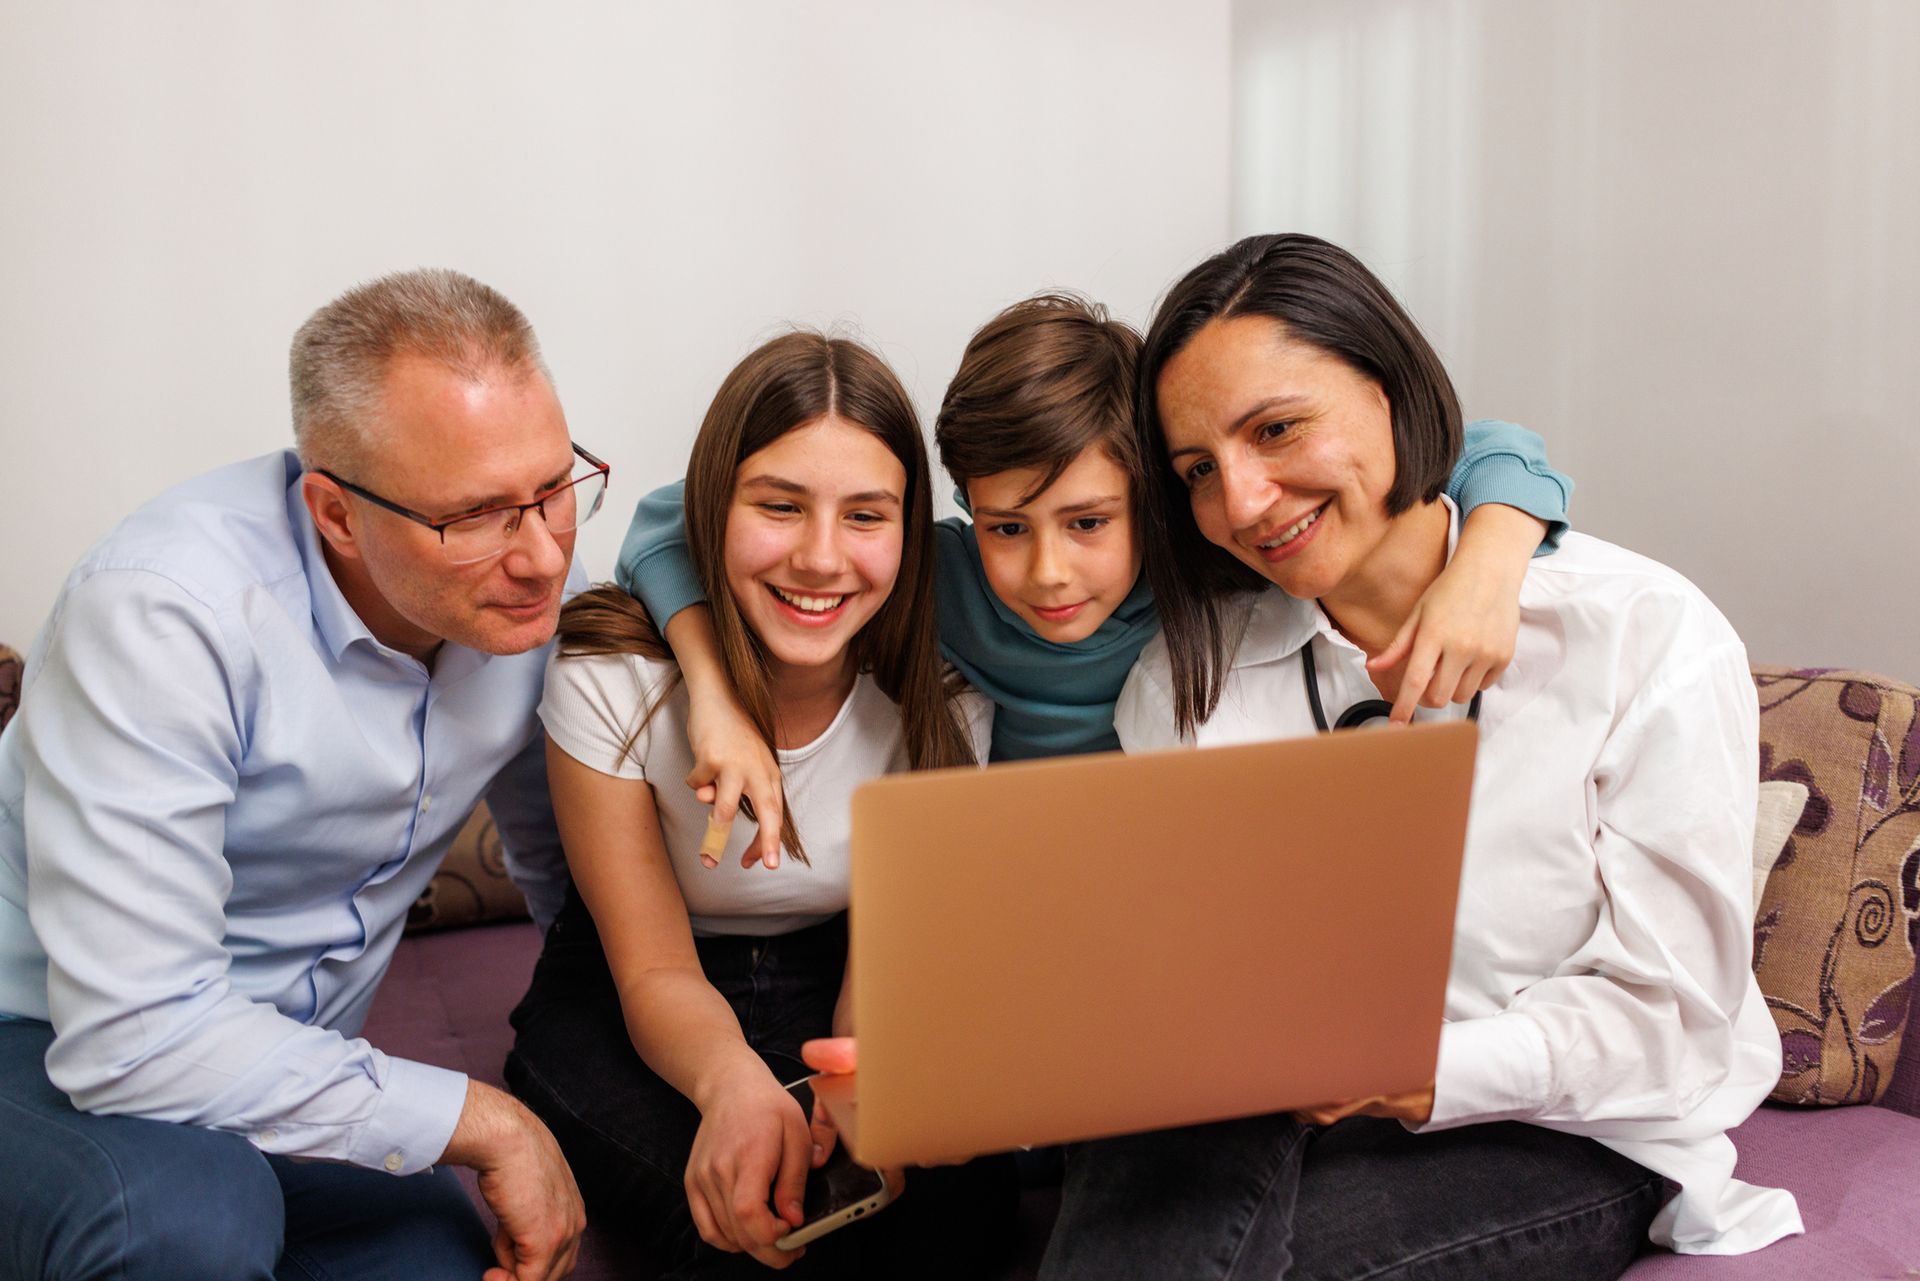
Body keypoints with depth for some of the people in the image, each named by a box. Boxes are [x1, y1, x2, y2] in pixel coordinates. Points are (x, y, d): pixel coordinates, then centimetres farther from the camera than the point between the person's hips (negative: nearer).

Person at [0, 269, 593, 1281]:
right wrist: (483, 1122, -26)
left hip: (286, 1066, 6)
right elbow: (132, 1038, -32)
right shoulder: (162, 616, -29)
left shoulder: (521, 583, -9)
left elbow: (562, 856, 11)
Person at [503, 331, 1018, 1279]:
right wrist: (731, 1079, -43)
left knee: (957, 1195, -26)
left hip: (833, 991, 2)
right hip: (624, 1011, -1)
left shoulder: (942, 695, -16)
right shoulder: (612, 678, -22)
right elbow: (655, 971, -18)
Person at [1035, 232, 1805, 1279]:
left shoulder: (1648, 639, -9)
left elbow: (1668, 1013, -10)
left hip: (1570, 1147, -2)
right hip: (1267, 1124, 3)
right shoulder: (1184, 680, 1)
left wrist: (1425, 1074, -27)